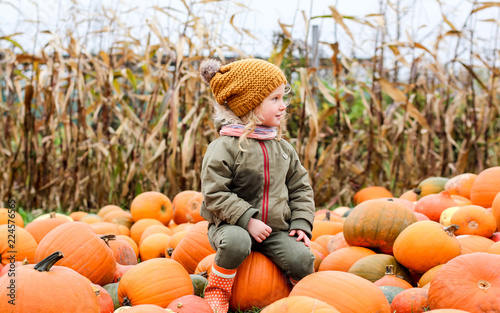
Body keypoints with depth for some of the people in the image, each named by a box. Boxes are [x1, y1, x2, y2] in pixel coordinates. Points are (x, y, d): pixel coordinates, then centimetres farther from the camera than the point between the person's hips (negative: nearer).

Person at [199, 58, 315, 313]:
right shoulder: (224, 148, -12)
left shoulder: (282, 148, 8)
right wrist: (247, 220, -22)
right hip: (233, 225, -4)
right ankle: (217, 292, -10)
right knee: (236, 241, -37)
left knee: (302, 258, -19)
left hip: (276, 229, 4)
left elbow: (300, 188, 13)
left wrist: (301, 224, -1)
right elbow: (215, 194, -16)